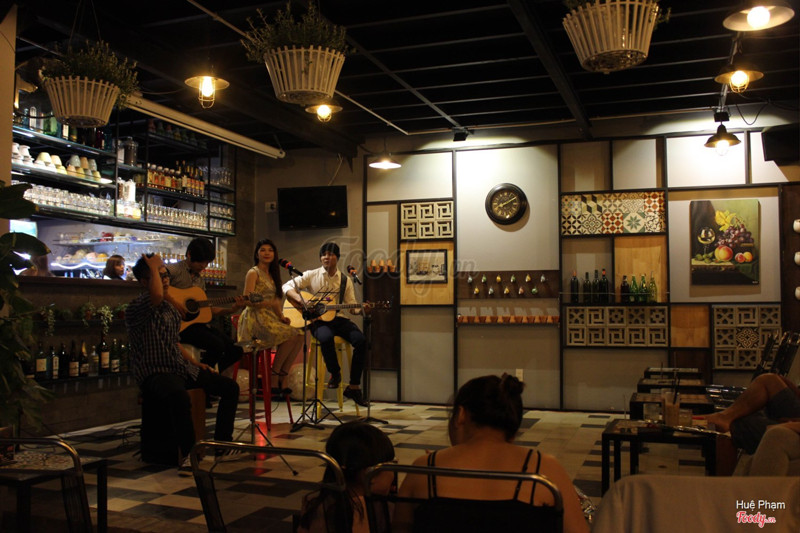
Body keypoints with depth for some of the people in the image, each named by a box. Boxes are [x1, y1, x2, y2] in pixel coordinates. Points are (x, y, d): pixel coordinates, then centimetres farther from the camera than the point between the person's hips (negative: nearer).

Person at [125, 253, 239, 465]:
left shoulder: (170, 308, 18)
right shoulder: (135, 309, -10)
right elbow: (156, 296, -33)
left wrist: (195, 363, 18)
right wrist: (153, 266, -17)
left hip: (181, 368, 9)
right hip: (155, 373, -9)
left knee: (230, 387, 1)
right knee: (179, 396, -41)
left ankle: (222, 442, 9)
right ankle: (187, 453, -23)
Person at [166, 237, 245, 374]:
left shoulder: (200, 280, 19)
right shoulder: (175, 269, -6)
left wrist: (231, 310, 9)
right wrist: (173, 300, -27)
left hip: (197, 321, 8)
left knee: (236, 350, -2)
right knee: (217, 346, -27)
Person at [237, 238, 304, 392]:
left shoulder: (271, 274, 20)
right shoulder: (253, 273, -3)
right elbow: (248, 301, -13)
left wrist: (281, 316, 3)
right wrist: (270, 304, -24)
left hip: (270, 318, 7)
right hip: (256, 318, -7)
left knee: (299, 335, -14)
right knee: (291, 335, -25)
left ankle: (281, 377, -9)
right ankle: (274, 374, -13)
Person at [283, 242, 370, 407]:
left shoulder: (344, 280, 12)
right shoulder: (312, 275, 6)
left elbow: (351, 306, 10)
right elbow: (287, 287, 1)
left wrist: (361, 310, -12)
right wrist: (300, 300, -16)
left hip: (338, 318, 3)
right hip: (317, 319, -3)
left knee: (361, 340, -24)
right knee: (326, 338, -38)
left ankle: (354, 387, -15)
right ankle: (335, 373, -10)